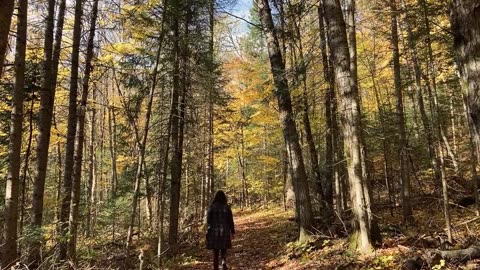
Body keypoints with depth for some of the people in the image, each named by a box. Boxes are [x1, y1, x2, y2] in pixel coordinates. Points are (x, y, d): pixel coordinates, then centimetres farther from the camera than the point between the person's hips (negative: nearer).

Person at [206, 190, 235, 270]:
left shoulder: (211, 207, -5)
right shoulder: (227, 207, -3)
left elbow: (208, 220, -5)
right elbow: (230, 221, -2)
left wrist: (208, 231, 6)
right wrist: (232, 232, 7)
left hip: (214, 231, 0)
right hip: (224, 231, 0)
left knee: (215, 252, 12)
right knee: (223, 251, 8)